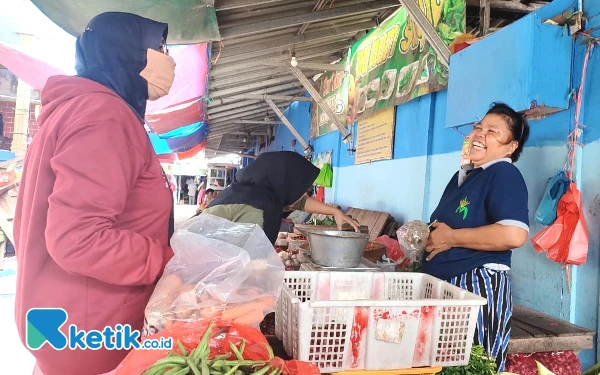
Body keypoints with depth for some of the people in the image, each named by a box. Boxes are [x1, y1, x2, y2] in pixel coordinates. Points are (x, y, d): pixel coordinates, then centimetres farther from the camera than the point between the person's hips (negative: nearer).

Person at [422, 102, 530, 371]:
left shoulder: (504, 174, -12)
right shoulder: (463, 175, 15)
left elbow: (514, 235, -27)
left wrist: (451, 238, -19)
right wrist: (423, 237, 3)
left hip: (479, 287, -9)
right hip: (444, 285, 9)